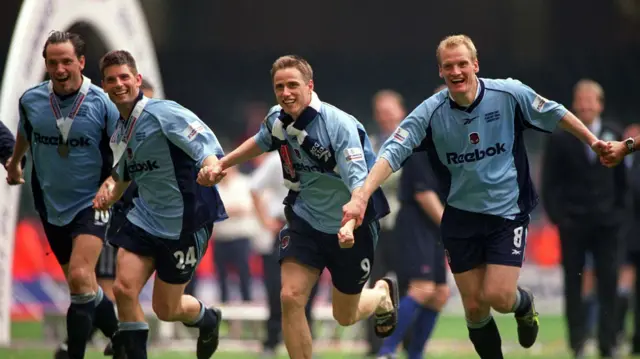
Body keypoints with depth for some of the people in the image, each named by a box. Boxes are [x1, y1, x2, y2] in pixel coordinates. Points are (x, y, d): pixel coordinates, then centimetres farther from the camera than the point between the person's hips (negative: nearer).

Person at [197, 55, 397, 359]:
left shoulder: (340, 125, -26)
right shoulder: (277, 120, -8)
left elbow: (360, 184, -35)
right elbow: (260, 142, 19)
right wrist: (221, 165, 13)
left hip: (350, 228, -4)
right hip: (305, 222, 4)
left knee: (345, 317, 11)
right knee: (291, 298, -17)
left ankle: (383, 294, 46)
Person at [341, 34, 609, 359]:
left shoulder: (510, 94, -14)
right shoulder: (430, 113, -14)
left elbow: (555, 114, 2)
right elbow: (393, 152, -22)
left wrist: (593, 141, 9)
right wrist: (362, 196, -35)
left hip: (508, 213, -2)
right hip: (461, 219, 2)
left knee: (498, 296, -13)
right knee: (474, 307, 4)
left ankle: (525, 305, 24)